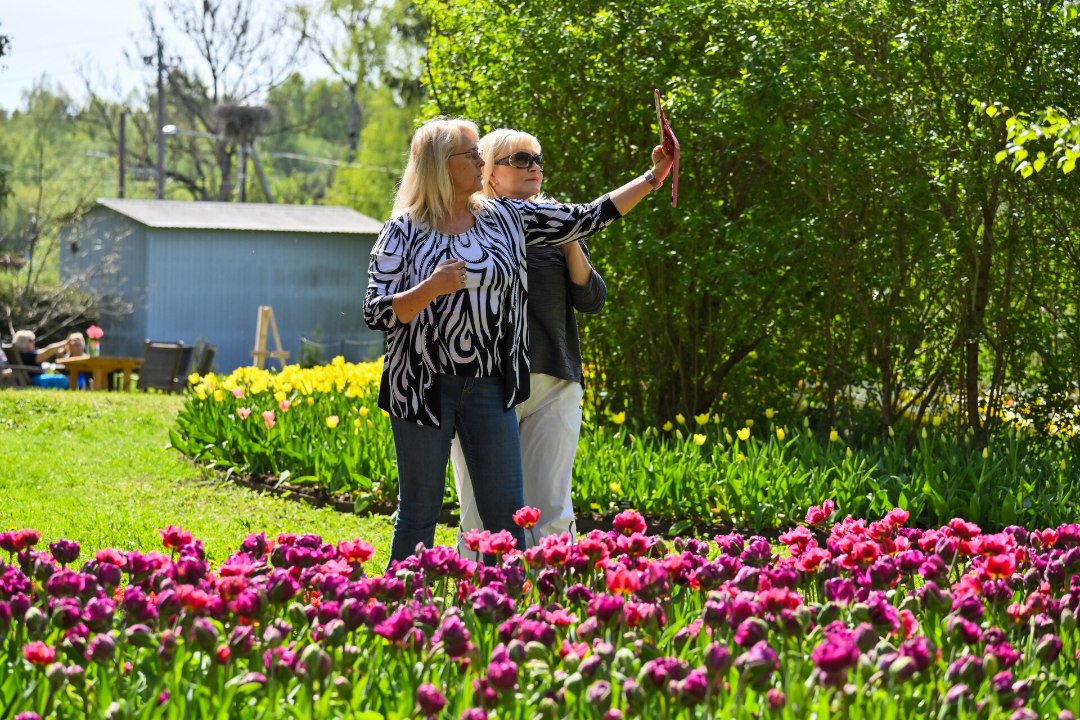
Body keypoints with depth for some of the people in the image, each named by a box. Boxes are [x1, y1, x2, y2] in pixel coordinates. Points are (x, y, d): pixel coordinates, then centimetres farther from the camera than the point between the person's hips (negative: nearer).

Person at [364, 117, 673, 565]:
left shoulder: (504, 217, 8)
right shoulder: (404, 231, -3)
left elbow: (587, 219, 10)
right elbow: (375, 314, -7)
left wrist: (652, 178, 5)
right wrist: (431, 288, -22)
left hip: (490, 388, 3)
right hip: (424, 388, -3)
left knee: (506, 513, 2)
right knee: (419, 515, 3)